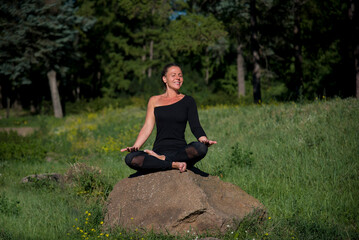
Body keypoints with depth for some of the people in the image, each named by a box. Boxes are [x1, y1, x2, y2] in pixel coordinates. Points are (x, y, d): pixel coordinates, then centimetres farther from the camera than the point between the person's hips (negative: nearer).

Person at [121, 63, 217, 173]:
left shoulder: (188, 101, 11)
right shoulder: (154, 101, 14)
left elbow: (195, 126, 2)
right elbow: (147, 127, 8)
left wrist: (204, 139, -20)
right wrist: (135, 147, -8)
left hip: (181, 151, 0)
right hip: (159, 149, 0)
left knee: (201, 148, -36)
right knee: (130, 159, -30)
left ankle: (161, 159, -20)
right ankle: (175, 164, -28)